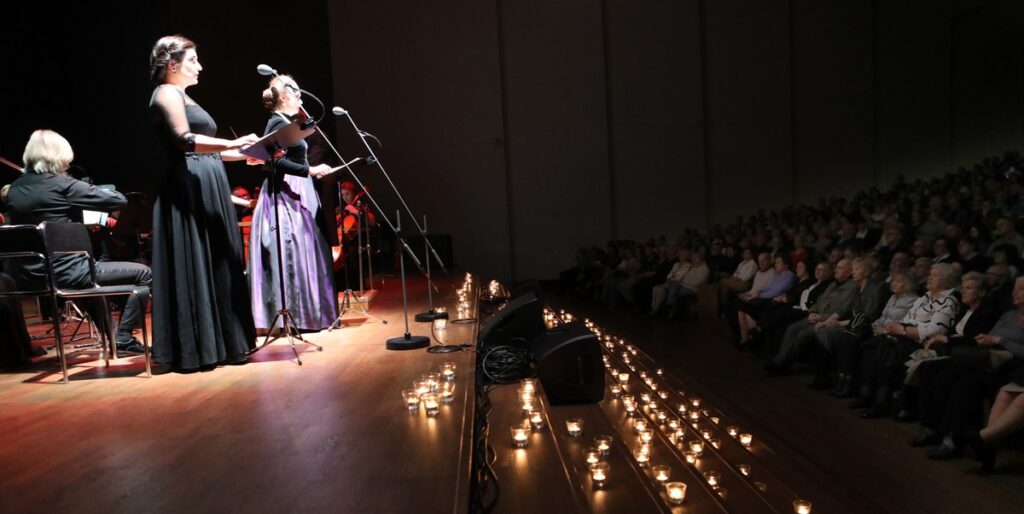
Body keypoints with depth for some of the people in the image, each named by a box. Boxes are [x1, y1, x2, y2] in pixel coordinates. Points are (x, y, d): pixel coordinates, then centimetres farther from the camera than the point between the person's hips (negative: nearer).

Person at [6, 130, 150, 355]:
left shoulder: (14, 189, 9)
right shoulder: (62, 185, -13)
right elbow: (119, 200, -13)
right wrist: (95, 192, 9)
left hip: (30, 275, 9)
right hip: (67, 272, -8)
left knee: (92, 270, 38)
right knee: (143, 273, 2)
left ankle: (110, 336, 41)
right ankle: (123, 338, 3)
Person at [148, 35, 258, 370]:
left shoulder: (182, 97, 24)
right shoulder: (167, 93, -5)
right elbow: (184, 140, -20)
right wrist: (232, 143, -27)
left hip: (204, 192, 10)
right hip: (189, 193, -10)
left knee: (213, 265, 9)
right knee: (194, 267, -8)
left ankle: (214, 344, 15)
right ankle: (194, 350, -3)